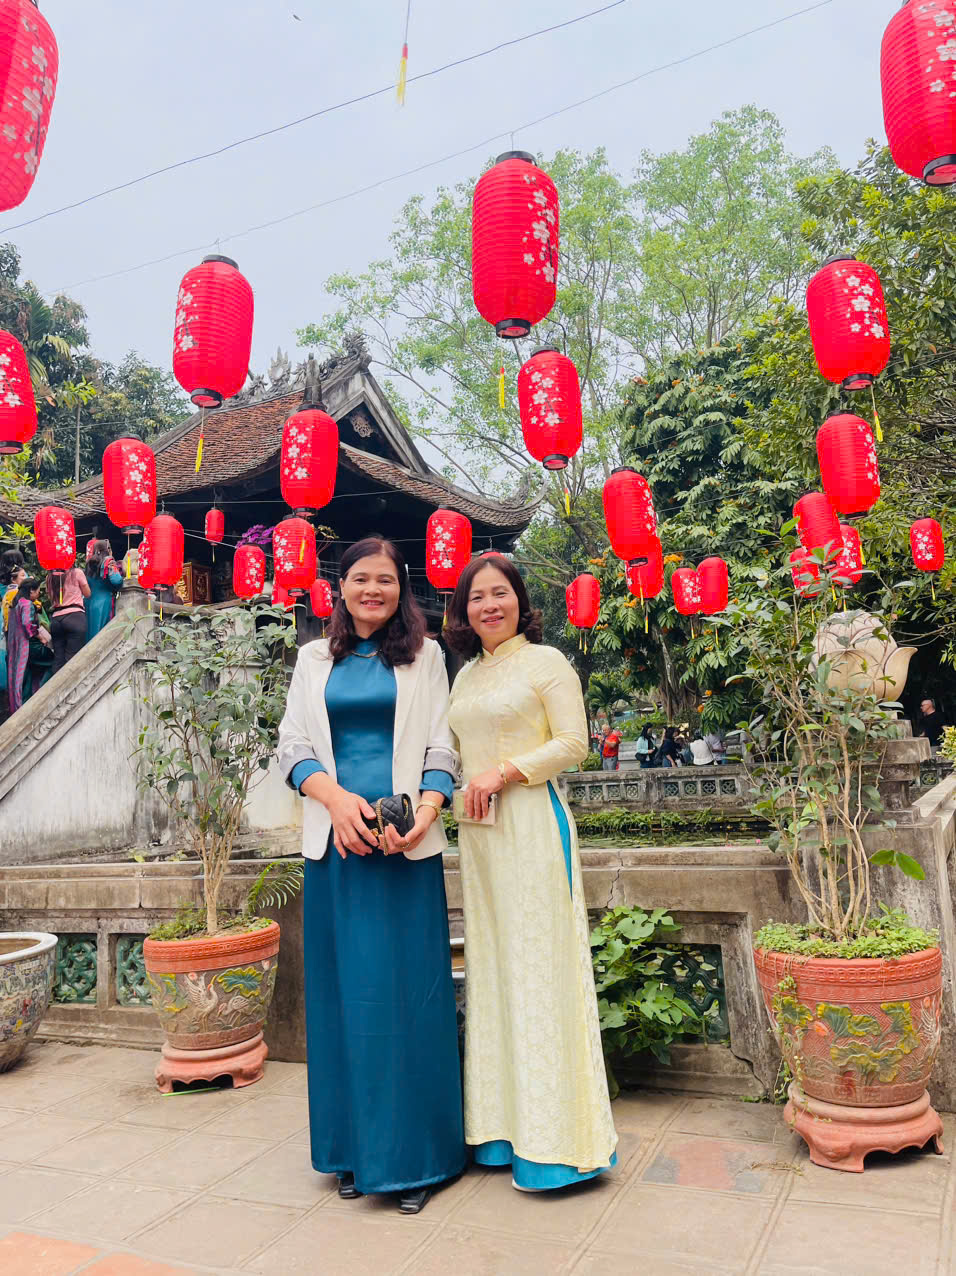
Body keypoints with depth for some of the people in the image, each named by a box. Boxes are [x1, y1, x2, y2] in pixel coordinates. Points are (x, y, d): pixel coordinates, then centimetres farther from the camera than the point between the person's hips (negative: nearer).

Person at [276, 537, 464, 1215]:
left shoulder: (425, 656, 7)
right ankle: (356, 1149, 21)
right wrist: (337, 797, -12)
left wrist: (425, 814, -16)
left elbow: (442, 749, 2)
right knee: (345, 990, 7)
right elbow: (293, 746, 6)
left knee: (411, 990, 2)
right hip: (335, 841, 2)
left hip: (407, 843, -2)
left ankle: (415, 1155, 14)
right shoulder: (315, 659, 12)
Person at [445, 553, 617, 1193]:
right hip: (478, 830, 7)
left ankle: (552, 1134, 8)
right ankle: (504, 1123, 22)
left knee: (537, 962, -4)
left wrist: (505, 771, -16)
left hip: (532, 824, -7)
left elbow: (573, 742, -9)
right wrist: (458, 790, 8)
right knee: (490, 963, 10)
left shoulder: (545, 661, -2)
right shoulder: (466, 676, 17)